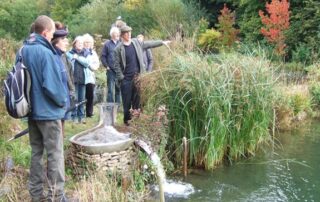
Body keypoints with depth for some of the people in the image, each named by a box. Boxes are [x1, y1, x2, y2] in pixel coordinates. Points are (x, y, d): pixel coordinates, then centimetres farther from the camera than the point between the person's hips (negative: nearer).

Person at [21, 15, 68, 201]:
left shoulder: (24, 50, 6)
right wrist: (62, 101, -5)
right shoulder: (45, 52, -20)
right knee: (55, 155, 1)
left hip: (32, 110, 8)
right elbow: (51, 84, -21)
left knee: (37, 152, 15)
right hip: (48, 111, -8)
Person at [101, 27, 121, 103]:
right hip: (111, 70, -3)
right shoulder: (107, 44, 0)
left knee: (118, 89, 10)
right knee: (111, 89, -1)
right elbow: (103, 56, 1)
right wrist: (106, 66, -5)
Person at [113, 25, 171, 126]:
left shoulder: (136, 42, 6)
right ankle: (127, 119, 16)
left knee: (137, 98, 5)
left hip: (137, 76, 4)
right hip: (126, 79, -4)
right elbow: (117, 65, -6)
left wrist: (162, 42, 12)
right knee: (127, 100, 3)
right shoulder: (118, 48, -7)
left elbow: (149, 44, 14)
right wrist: (121, 78, -10)